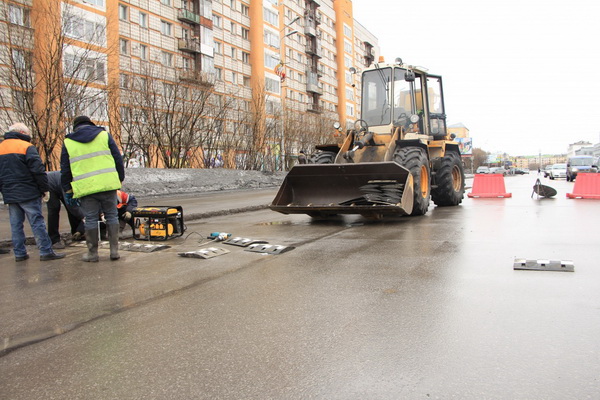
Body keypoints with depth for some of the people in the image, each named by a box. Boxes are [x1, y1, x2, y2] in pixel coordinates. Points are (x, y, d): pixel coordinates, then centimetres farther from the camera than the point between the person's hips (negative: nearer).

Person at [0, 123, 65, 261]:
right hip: (28, 193, -6)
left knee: (15, 224, 10)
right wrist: (44, 188, -6)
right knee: (37, 222, -5)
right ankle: (46, 251, -5)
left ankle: (19, 253, 13)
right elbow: (38, 170, -14)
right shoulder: (26, 147, -8)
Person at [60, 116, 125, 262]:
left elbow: (65, 170, 11)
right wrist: (120, 179, 13)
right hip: (108, 184, 0)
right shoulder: (104, 135, 9)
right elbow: (118, 159, 6)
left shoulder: (68, 142, 11)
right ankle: (114, 250, 7)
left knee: (90, 219, 6)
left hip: (86, 187, 0)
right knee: (111, 216, 8)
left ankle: (93, 253, 11)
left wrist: (68, 190, 16)